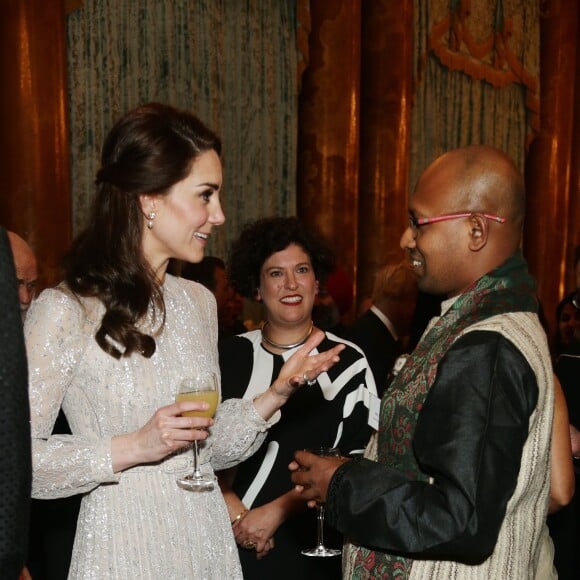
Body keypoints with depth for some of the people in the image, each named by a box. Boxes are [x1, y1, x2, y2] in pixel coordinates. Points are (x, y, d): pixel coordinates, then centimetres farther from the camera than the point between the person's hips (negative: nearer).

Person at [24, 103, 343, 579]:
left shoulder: (199, 302, 4)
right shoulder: (64, 312, -14)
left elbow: (213, 447, 8)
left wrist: (277, 394, -6)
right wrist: (133, 448, -21)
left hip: (210, 541, 5)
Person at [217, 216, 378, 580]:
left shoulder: (347, 361, -5)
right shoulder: (229, 357, 1)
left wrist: (276, 510, -14)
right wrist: (233, 511, -10)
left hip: (312, 543, -1)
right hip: (234, 542, 2)